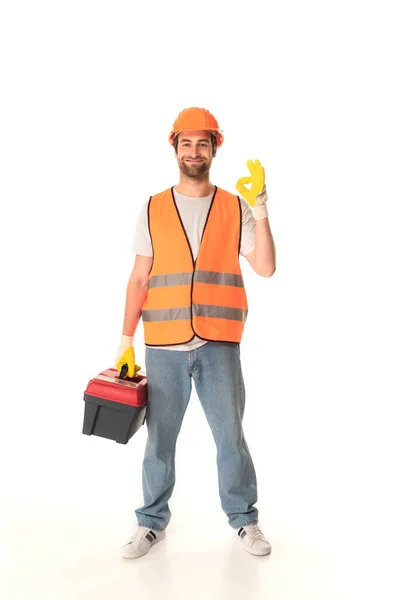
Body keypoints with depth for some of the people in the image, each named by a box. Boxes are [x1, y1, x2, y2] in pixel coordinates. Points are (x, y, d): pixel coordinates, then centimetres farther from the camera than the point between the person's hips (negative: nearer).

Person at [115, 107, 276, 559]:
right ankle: (152, 522, 25)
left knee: (231, 436, 6)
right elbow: (139, 279, 7)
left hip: (219, 345, 0)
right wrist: (126, 342, 2)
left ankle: (244, 519, 24)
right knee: (159, 438, 9)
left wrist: (259, 208, -11)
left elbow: (265, 268, -3)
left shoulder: (236, 208, 6)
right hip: (163, 346, 1)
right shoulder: (153, 210, 8)